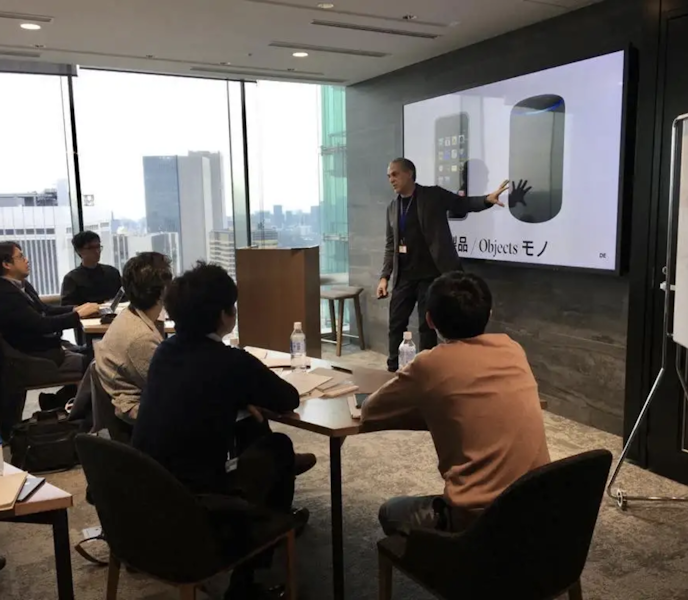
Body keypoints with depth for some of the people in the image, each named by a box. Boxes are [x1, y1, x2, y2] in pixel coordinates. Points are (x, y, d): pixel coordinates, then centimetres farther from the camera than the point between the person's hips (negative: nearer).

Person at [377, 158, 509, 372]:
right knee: (396, 323, 6)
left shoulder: (433, 195, -2)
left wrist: (487, 199, -26)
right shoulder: (392, 207, 11)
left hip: (430, 274, -4)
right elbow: (390, 245, 13)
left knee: (427, 325, 1)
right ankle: (393, 370, 18)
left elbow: (464, 203, -6)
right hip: (404, 277, 4)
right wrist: (384, 276, 5)